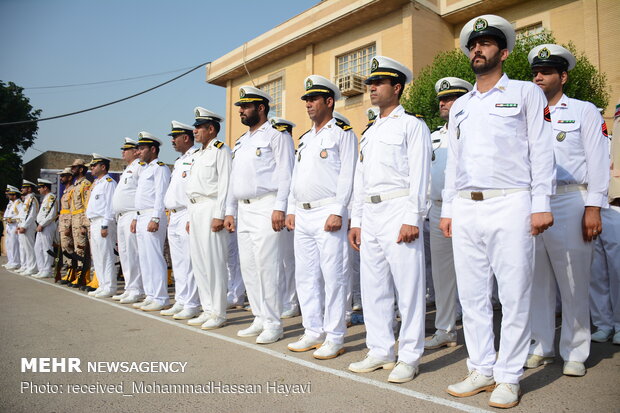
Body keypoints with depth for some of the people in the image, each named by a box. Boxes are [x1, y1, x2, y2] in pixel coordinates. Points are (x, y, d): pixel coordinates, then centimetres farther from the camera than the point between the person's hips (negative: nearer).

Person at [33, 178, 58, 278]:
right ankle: (41, 270, 18)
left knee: (47, 249, -6)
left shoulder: (51, 197, -12)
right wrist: (39, 225, 13)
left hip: (47, 227, -10)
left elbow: (51, 215, -20)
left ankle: (46, 271, -1)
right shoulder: (45, 198, 20)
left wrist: (41, 225, -17)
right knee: (37, 248, 12)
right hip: (41, 227, 10)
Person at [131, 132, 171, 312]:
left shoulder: (160, 168, -7)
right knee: (144, 259, 11)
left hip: (153, 217, -10)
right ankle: (150, 296, 17)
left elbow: (161, 195, -16)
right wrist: (136, 218, 21)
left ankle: (161, 298, -5)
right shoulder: (144, 170, 23)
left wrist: (155, 219, -23)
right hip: (141, 218, 10)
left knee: (155, 258, -10)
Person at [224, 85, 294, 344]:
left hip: (266, 208, -8)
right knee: (248, 266, 8)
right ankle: (260, 319, 18)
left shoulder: (276, 137, -1)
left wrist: (279, 208, -18)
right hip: (244, 211, 8)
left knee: (267, 266, -9)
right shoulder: (241, 142, 23)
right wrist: (230, 211, 18)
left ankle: (273, 324, 0)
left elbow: (285, 175, -10)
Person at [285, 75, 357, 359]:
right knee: (305, 276, 10)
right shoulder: (305, 138, 22)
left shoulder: (342, 133, 0)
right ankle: (314, 333, 20)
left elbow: (347, 175, -10)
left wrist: (337, 212, -17)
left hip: (328, 213, -8)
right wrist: (291, 210, 14)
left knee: (333, 276, -5)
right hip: (302, 216, 8)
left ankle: (334, 338, 5)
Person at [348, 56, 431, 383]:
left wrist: (412, 218, -17)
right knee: (373, 286, 9)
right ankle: (380, 351, 20)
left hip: (398, 209, -7)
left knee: (407, 285, -4)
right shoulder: (369, 132, 23)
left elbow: (418, 174, -8)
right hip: (369, 215, 8)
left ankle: (409, 357, 7)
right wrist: (356, 220, 15)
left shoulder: (412, 125, 2)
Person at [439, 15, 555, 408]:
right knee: (472, 294, 6)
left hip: (510, 205, -4)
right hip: (465, 209, 5)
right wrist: (448, 209, 12)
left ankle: (509, 377, 12)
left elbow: (541, 150, 0)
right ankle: (482, 369, 18)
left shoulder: (526, 93, 8)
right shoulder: (459, 106, 21)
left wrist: (541, 205, -9)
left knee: (515, 295, -1)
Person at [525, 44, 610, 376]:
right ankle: (540, 347, 19)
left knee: (574, 284, 1)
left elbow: (598, 162, 0)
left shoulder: (585, 112, 8)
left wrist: (593, 208, -9)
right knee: (537, 281, 7)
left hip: (569, 203, -3)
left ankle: (575, 353, 14)